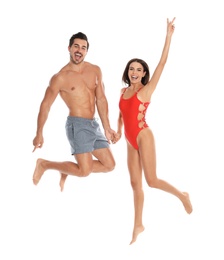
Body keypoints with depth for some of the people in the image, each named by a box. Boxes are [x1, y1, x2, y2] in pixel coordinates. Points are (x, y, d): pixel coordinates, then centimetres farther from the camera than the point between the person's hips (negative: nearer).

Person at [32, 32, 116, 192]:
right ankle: (44, 164, 9)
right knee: (84, 171, -12)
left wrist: (107, 128, 3)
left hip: (94, 124, 7)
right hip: (77, 125, -7)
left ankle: (67, 170, 22)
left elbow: (101, 100, 7)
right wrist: (39, 134, -2)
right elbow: (45, 105, -3)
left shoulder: (95, 71, 7)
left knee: (109, 165, 6)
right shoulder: (60, 77, -8)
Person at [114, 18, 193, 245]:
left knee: (151, 181, -5)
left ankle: (182, 195, 20)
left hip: (143, 137, -6)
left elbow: (162, 63, -13)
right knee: (135, 183, 9)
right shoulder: (123, 91, 10)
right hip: (130, 141, 6)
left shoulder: (147, 89, -7)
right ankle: (138, 225, 16)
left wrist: (168, 36, -16)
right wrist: (118, 132, 19)